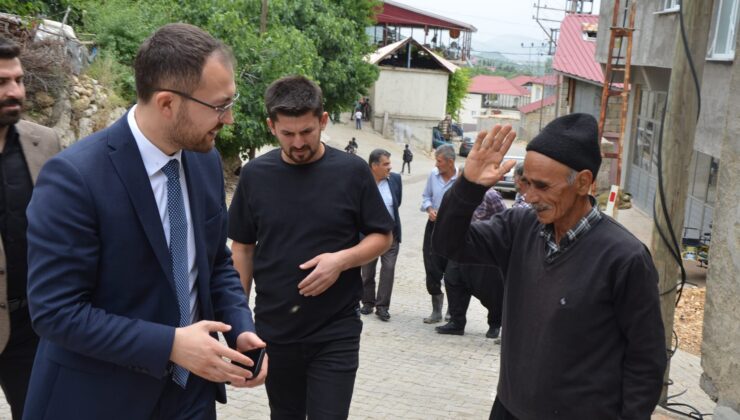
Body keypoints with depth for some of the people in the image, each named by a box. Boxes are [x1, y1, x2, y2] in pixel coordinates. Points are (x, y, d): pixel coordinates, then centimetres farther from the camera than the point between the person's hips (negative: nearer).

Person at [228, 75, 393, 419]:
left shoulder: (352, 171, -6)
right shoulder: (255, 174, -1)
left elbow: (382, 237, 1)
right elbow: (242, 248, 7)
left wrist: (341, 259, -18)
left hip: (335, 332, -2)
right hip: (273, 330, 3)